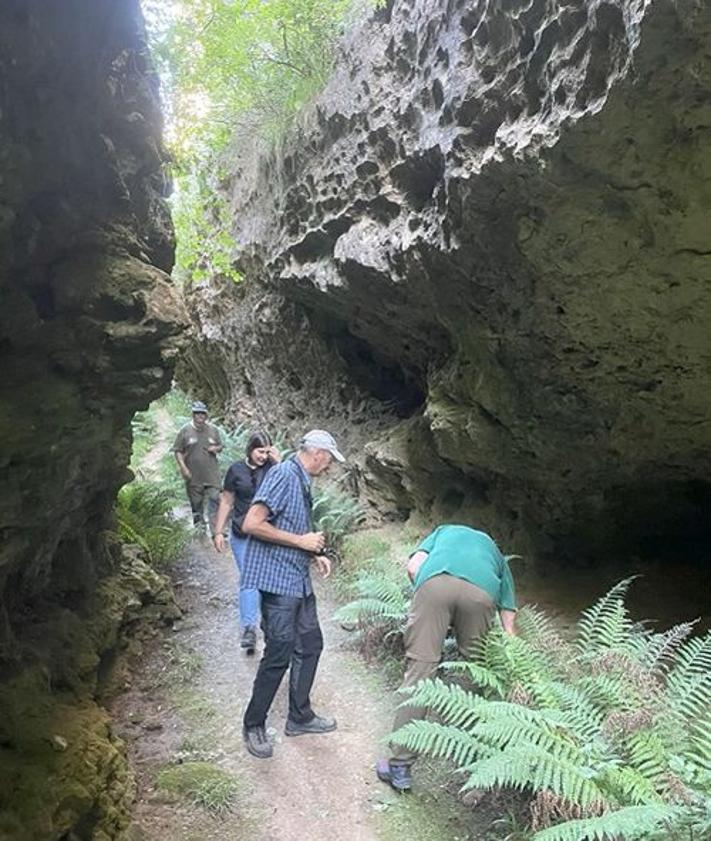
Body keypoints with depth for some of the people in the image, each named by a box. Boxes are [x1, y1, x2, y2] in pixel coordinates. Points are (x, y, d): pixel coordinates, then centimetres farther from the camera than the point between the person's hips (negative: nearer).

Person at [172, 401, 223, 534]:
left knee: (214, 501, -5)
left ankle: (216, 531, -2)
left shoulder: (213, 430, 6)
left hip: (212, 475, 1)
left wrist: (216, 448, -7)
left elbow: (220, 446, 17)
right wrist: (183, 468, -11)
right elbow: (178, 451, -1)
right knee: (196, 502, 10)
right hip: (193, 476, -1)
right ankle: (198, 522, 31)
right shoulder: (185, 431, -2)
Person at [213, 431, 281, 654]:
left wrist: (279, 463, -19)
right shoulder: (236, 470, -2)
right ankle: (249, 628, -5)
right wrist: (218, 531, 3)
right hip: (242, 535, -1)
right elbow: (226, 502, 4)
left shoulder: (273, 468, -3)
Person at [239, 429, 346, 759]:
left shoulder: (302, 481, 13)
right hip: (277, 580, -10)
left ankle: (300, 716, 31)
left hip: (298, 581, 10)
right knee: (279, 655, -2)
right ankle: (253, 726, 17)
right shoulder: (283, 475, -16)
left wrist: (315, 554, 10)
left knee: (310, 645, 16)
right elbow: (251, 524, -23)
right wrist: (301, 541, -18)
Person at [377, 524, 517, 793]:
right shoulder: (496, 554, 40)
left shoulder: (444, 531, 41)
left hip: (435, 582, -1)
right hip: (482, 592, 1)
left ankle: (400, 766, 4)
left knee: (419, 671, 1)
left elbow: (413, 566, 20)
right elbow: (509, 624, 37)